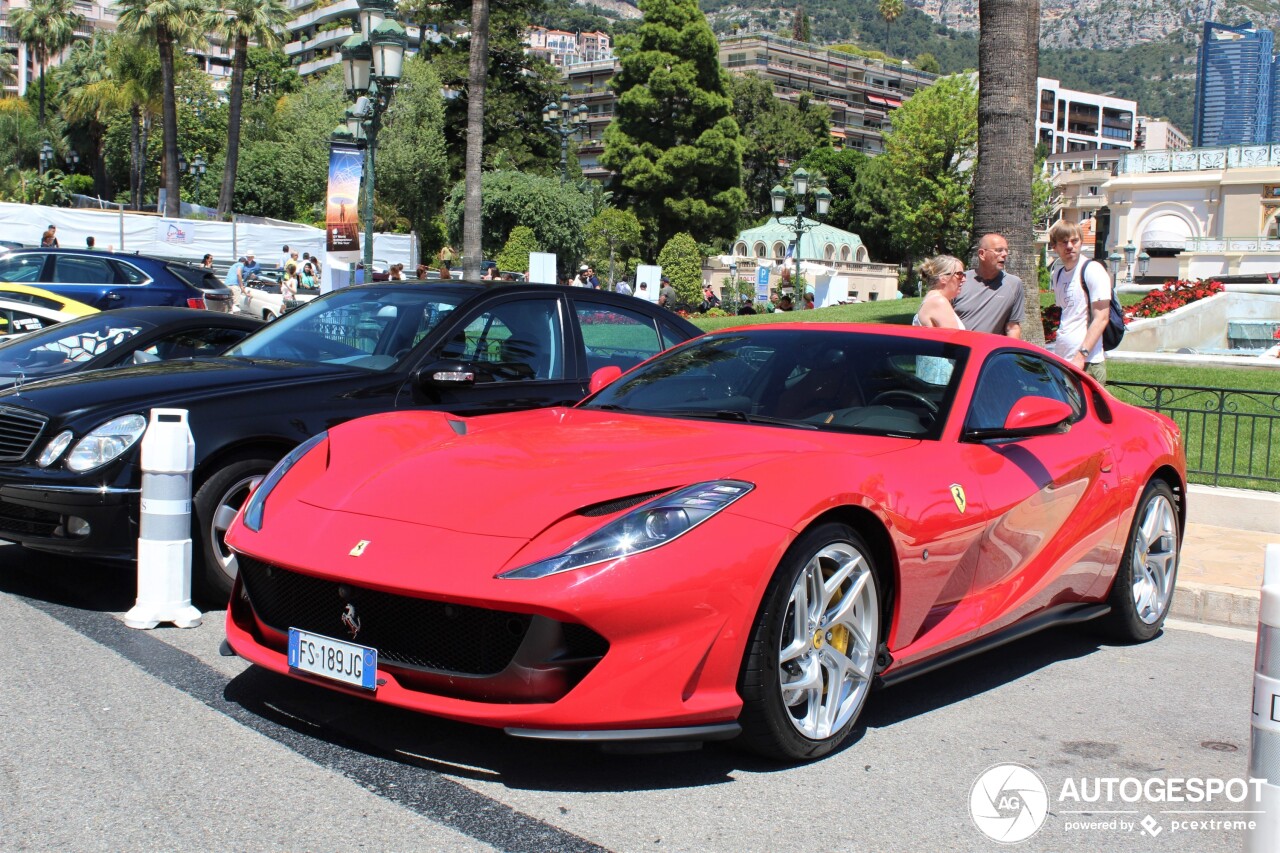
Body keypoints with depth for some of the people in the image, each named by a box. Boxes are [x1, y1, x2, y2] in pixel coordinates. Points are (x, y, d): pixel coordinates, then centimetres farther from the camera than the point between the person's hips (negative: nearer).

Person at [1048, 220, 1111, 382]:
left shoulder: (1092, 270, -7)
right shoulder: (1057, 275, 15)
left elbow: (1101, 318, -13)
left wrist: (1081, 356, -20)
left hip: (1087, 363, -7)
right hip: (1061, 361, 7)